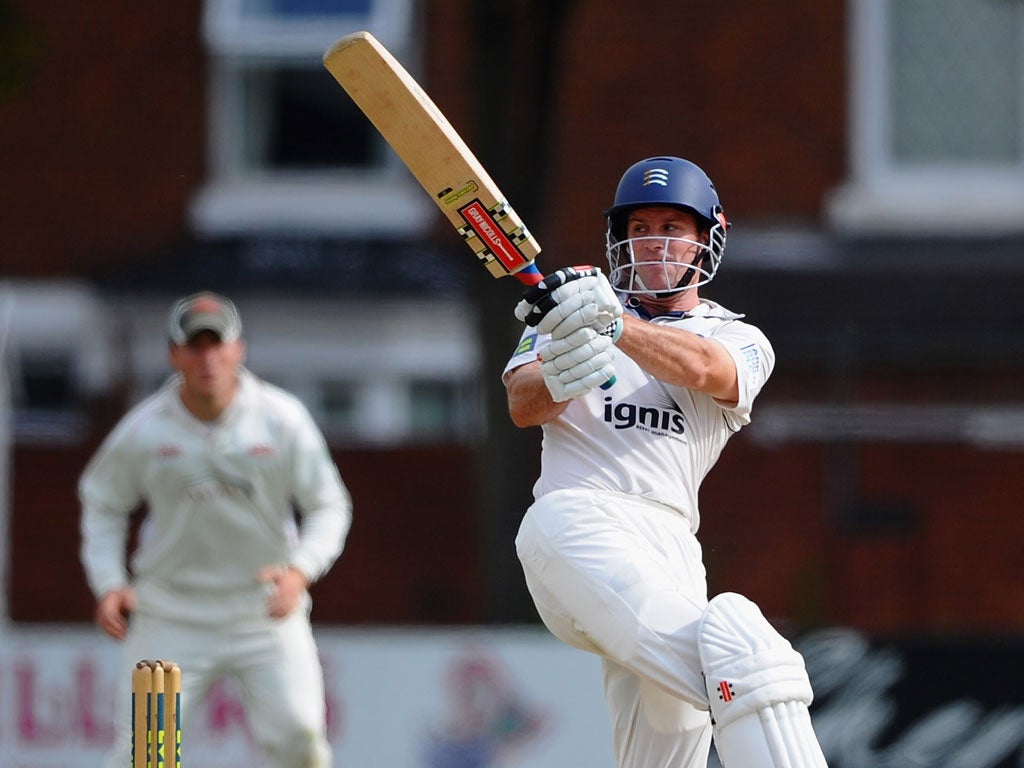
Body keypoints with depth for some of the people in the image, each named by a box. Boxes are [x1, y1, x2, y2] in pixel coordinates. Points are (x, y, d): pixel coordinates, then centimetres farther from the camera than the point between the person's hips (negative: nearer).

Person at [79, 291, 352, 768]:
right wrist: (108, 584, -4)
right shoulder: (143, 431, -8)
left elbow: (329, 507, -1)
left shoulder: (283, 420, -9)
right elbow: (102, 502, 8)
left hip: (267, 611, 0)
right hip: (170, 616, 0)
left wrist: (299, 571, -19)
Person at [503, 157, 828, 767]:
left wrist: (616, 326, -26)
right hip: (582, 517, -4)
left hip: (672, 548, 4)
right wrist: (557, 379, -19)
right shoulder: (577, 301, 22)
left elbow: (702, 369, -6)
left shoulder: (741, 341, 20)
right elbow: (522, 407, 6)